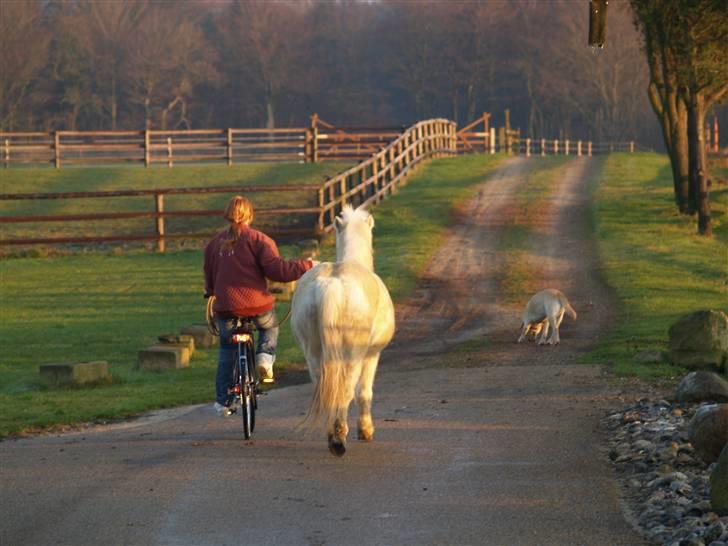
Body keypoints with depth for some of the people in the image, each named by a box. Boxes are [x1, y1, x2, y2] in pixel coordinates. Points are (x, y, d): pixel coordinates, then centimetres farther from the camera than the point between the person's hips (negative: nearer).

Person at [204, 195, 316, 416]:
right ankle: (265, 356, 3)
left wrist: (211, 291, 38)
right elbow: (276, 269, -14)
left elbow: (209, 276, 17)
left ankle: (222, 400, 15)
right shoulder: (258, 239, -4)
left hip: (225, 307, 2)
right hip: (257, 305, -2)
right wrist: (306, 265, -5)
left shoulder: (215, 243, 8)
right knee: (270, 327, 30)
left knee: (226, 350, 18)